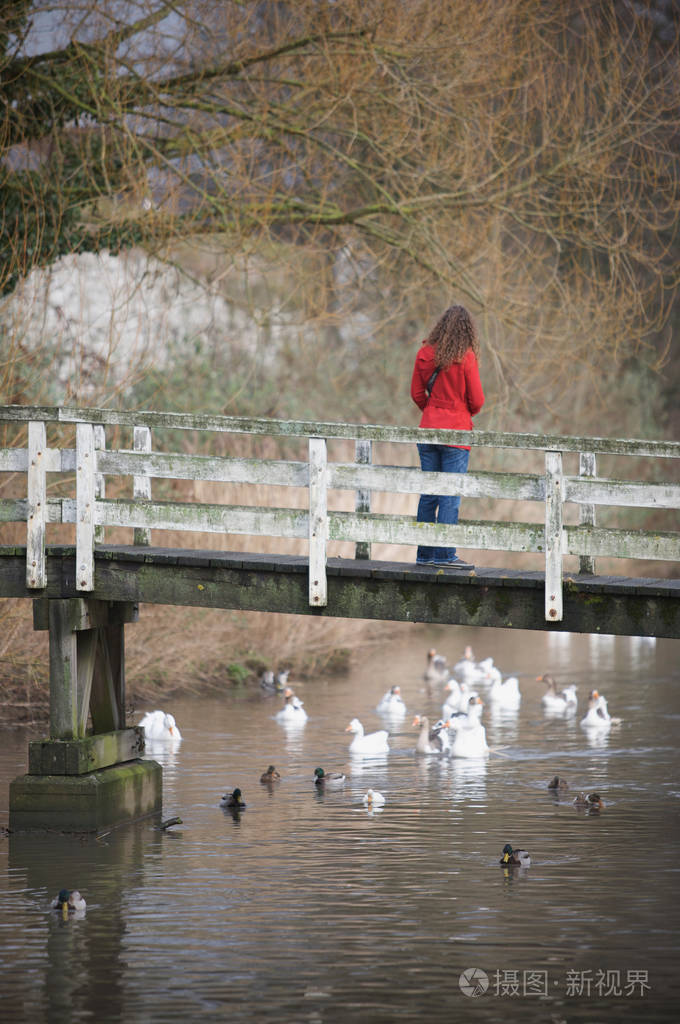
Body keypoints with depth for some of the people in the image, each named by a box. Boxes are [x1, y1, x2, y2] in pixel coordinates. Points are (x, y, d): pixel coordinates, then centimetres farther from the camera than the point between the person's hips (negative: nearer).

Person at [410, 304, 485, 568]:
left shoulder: (425, 354, 1)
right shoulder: (465, 357, -12)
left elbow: (417, 393, 7)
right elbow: (477, 400, -8)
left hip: (428, 428, 5)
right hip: (455, 432, -5)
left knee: (428, 494, 10)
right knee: (450, 496, -2)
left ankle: (424, 553, 13)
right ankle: (444, 554, -3)